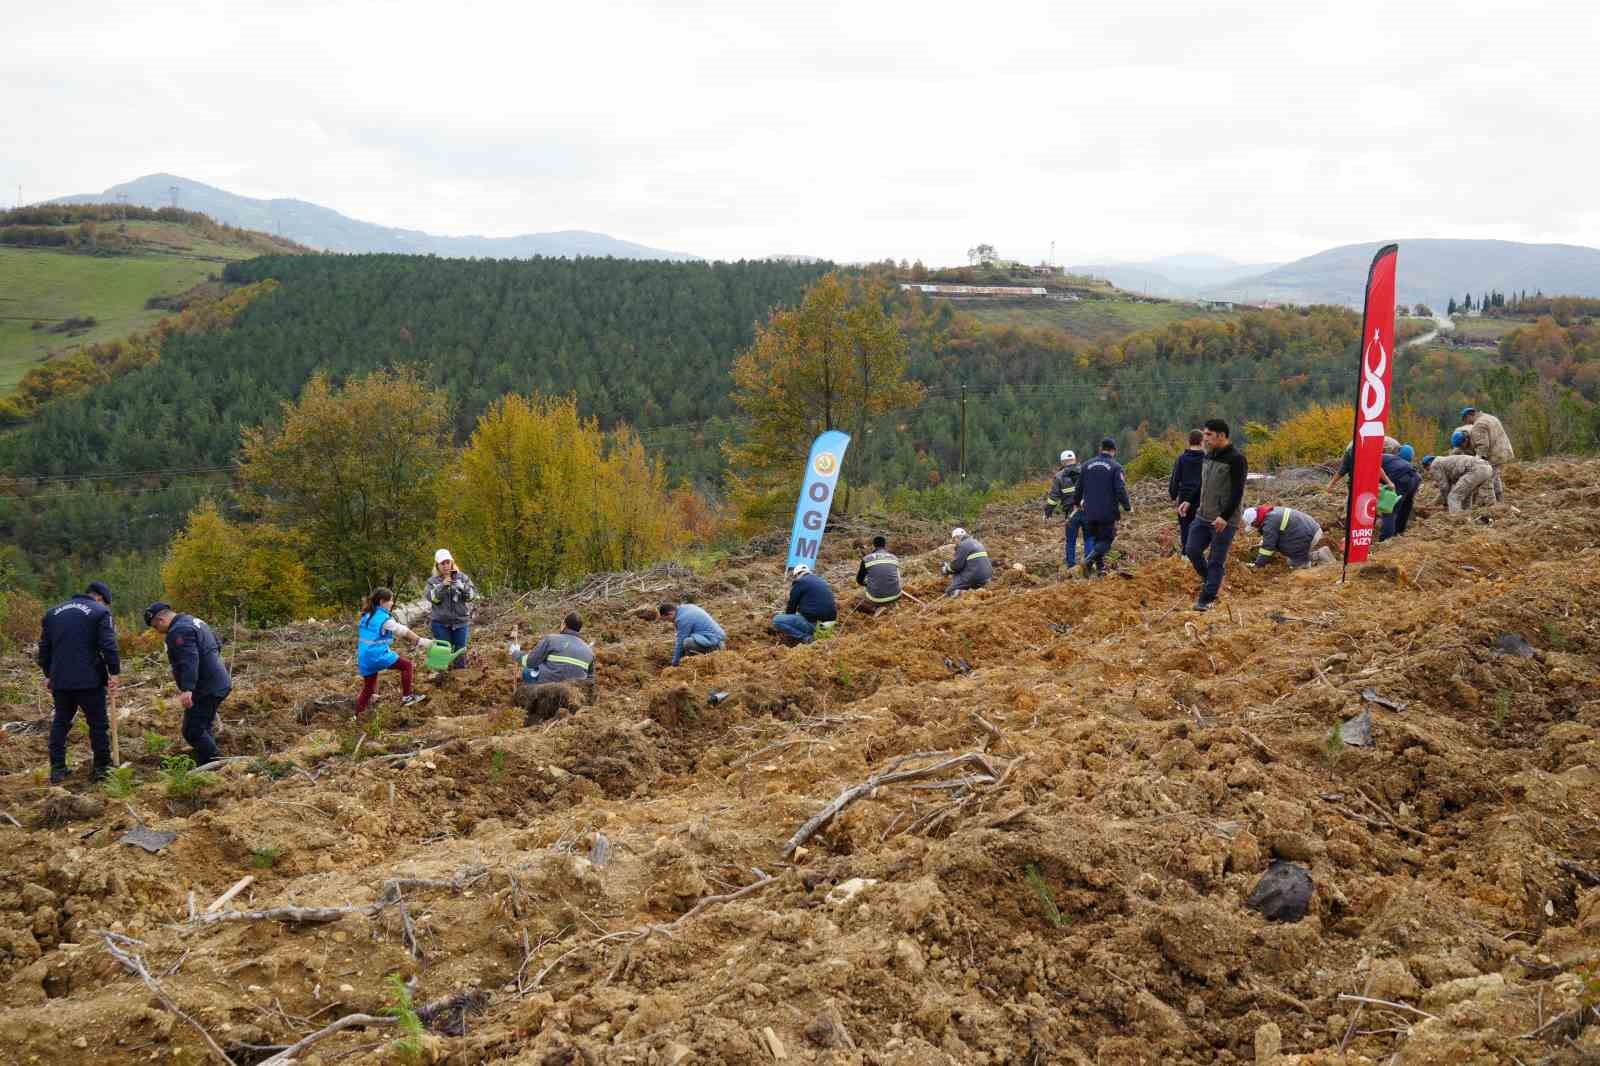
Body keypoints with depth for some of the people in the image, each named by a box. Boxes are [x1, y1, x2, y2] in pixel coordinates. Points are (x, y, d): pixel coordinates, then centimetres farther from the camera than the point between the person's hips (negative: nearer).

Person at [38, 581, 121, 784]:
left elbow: (44, 648, 19)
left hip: (60, 680, 5)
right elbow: (108, 646, -12)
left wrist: (48, 674, 26)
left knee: (60, 723, 14)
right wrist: (114, 672, -7)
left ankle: (57, 769, 13)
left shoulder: (53, 613, 15)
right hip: (90, 680, -5)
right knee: (98, 723, 5)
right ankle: (102, 767, 10)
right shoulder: (100, 613, -3)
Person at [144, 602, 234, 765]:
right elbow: (217, 644, 26)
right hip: (219, 683, 11)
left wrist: (187, 689, -41)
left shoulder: (179, 631, -18)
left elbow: (189, 660, -31)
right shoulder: (193, 621, 16)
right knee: (204, 728, 18)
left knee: (193, 731, -9)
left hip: (205, 690, -11)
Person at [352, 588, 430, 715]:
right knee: (406, 665, 8)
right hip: (378, 655, -7)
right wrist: (420, 641, 2)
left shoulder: (366, 615, 13)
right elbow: (404, 632, -5)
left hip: (364, 658, 7)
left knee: (368, 689, 16)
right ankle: (406, 697, 7)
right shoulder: (385, 618, -10)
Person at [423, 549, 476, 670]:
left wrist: (463, 587, -23)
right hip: (441, 623, -1)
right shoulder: (432, 581, 1)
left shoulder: (462, 577, 3)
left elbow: (472, 595, -4)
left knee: (460, 651, 6)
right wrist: (442, 586, -25)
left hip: (461, 621, 1)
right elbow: (432, 597, -13)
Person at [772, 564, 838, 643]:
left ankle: (806, 638, -10)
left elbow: (791, 606, 6)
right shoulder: (822, 581, 21)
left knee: (776, 620, -3)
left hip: (813, 623, -8)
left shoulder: (799, 582, -2)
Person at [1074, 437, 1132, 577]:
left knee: (1097, 538, 18)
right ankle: (1089, 560, -20)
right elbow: (1121, 490, -14)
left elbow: (1079, 487, 15)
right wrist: (1128, 507, -1)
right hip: (1107, 513, -5)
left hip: (1090, 512, 5)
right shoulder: (1115, 467, -9)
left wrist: (1077, 502, 31)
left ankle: (1100, 567, 16)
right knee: (1106, 540, 2)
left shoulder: (1087, 465, 6)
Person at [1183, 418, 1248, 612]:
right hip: (1202, 516, 8)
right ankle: (1208, 578, 29)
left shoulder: (1236, 459, -14)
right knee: (1192, 550, 6)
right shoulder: (1209, 455, 11)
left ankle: (1207, 599, 6)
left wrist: (1224, 517, -24)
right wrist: (1191, 503, 11)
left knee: (1216, 560, -1)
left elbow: (1237, 492, -18)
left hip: (1224, 521, -8)